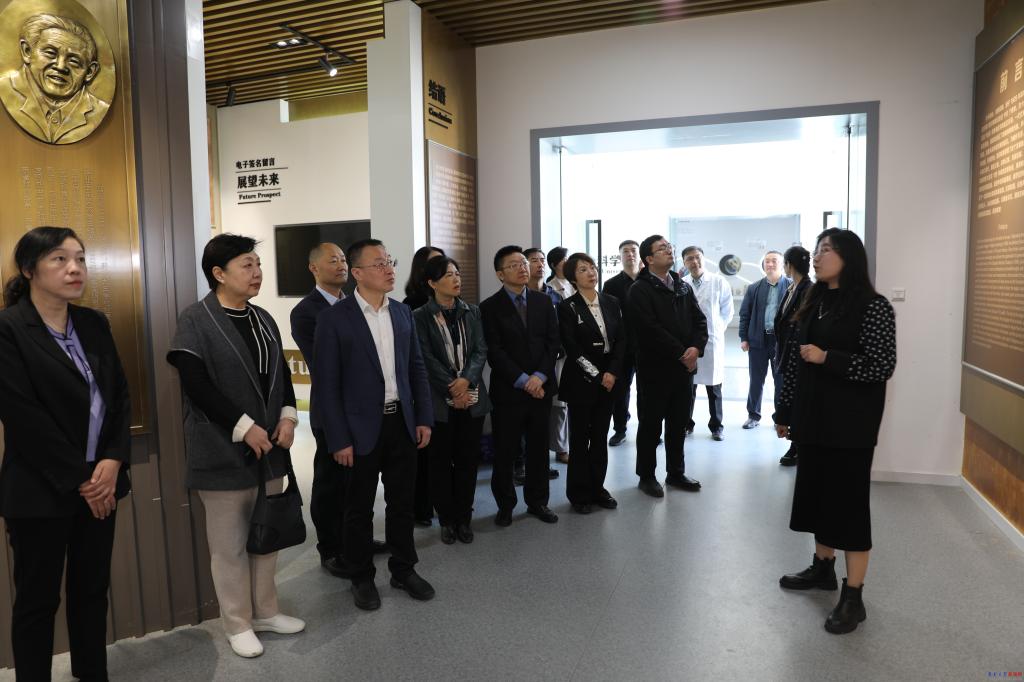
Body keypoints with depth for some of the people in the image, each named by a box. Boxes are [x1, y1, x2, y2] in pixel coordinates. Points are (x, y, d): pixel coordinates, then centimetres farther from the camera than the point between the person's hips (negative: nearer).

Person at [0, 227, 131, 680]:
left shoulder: (94, 324, 7)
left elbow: (120, 396, 5)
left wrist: (112, 461, -8)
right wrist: (79, 481, -13)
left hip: (100, 483, 5)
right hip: (41, 490, -5)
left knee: (92, 590, 16)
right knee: (37, 599, 10)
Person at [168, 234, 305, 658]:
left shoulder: (263, 319, 10)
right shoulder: (195, 321, -12)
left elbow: (282, 374, 14)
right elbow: (197, 387, -18)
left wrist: (288, 416, -2)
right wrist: (244, 427, -19)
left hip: (268, 448, 7)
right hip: (223, 453, -7)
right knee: (230, 544, 7)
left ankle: (265, 611, 33)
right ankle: (238, 625, 24)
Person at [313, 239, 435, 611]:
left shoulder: (403, 312, 6)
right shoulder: (334, 318, -10)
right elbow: (326, 383, -10)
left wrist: (424, 418, 5)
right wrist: (338, 439, -12)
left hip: (402, 422, 5)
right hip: (362, 428, -4)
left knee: (402, 502, 15)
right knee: (360, 508, 11)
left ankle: (404, 569, 32)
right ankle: (362, 577, 29)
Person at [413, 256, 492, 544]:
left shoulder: (472, 312, 9)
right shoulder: (420, 316, -3)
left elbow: (480, 350, 1)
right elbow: (427, 359, -8)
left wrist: (466, 380, -15)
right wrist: (452, 390, -13)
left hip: (472, 397, 3)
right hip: (440, 400, -3)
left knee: (468, 459, 8)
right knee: (441, 461, 6)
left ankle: (464, 517, 21)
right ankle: (447, 519, 20)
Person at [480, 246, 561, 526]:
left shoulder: (543, 302, 9)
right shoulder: (490, 308, -3)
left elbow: (554, 342, 3)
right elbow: (494, 351, -9)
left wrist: (540, 376, -10)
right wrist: (522, 380, -15)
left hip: (541, 387, 4)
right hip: (508, 390, -3)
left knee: (538, 448, 12)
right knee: (505, 452, 5)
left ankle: (537, 501, 27)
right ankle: (505, 505, 22)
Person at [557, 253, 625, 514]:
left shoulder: (611, 302, 7)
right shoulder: (568, 307, -6)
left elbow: (621, 340, 4)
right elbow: (572, 348, -11)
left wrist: (612, 372, -8)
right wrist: (596, 375, -12)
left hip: (609, 379, 4)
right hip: (581, 382, -4)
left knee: (600, 436, 11)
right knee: (580, 438, 4)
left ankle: (597, 488, 23)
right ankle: (579, 493, 16)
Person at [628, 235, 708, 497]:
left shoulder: (683, 286, 13)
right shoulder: (640, 290, -9)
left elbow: (699, 320, 8)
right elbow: (650, 329, -18)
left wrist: (696, 348, -10)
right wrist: (681, 353, -16)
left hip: (684, 367, 6)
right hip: (656, 368, -6)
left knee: (679, 424, 15)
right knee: (651, 425, 5)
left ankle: (676, 472, 29)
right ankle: (647, 476, 19)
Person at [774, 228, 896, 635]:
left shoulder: (873, 307, -10)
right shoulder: (814, 303, 10)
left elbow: (883, 366, -16)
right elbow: (796, 362, 12)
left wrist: (827, 358, -20)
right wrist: (784, 411, 13)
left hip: (850, 420, -7)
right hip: (814, 416, 7)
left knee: (849, 501, 0)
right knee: (817, 492, 16)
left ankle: (853, 597, 11)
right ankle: (822, 568, 34)